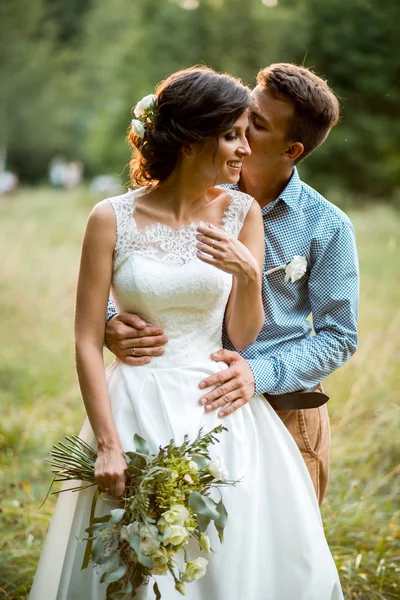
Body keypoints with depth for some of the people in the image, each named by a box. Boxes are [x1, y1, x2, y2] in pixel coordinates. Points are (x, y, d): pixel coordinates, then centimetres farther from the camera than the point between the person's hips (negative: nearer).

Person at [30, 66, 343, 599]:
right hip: (139, 411, -2)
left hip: (220, 410, 2)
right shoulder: (112, 219, -7)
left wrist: (248, 273, -19)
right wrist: (108, 445, -9)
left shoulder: (242, 212, 0)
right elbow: (88, 342, -5)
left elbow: (244, 337, -1)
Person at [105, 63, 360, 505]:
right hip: (197, 410, 1)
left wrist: (261, 373, -19)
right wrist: (111, 324, -19)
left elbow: (338, 336, -3)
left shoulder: (327, 227, -6)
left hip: (282, 415, -1)